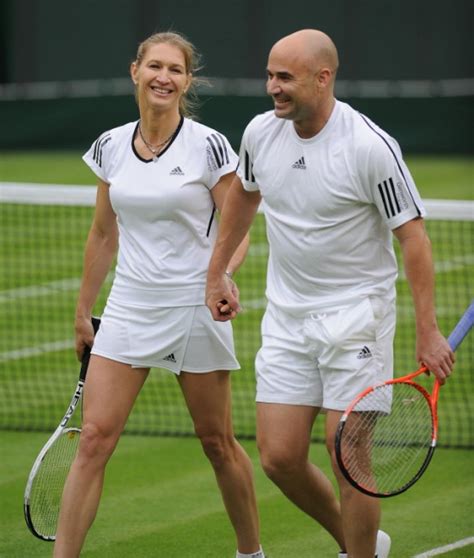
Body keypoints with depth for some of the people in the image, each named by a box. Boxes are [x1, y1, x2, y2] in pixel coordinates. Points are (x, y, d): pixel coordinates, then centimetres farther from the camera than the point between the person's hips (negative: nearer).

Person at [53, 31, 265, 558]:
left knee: (217, 441, 8)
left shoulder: (209, 146, -7)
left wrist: (224, 275, -26)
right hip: (128, 309, 3)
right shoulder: (110, 147, 5)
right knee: (94, 438, -7)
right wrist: (83, 312, 18)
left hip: (193, 308, -3)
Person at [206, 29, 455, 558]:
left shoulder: (371, 147, -18)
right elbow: (242, 193, 21)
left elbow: (412, 234, -13)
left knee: (347, 457, -8)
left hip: (355, 312, -5)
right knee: (279, 457, 2)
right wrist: (216, 272, 21)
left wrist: (427, 331, -17)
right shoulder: (261, 132, -1)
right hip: (286, 316, 6)